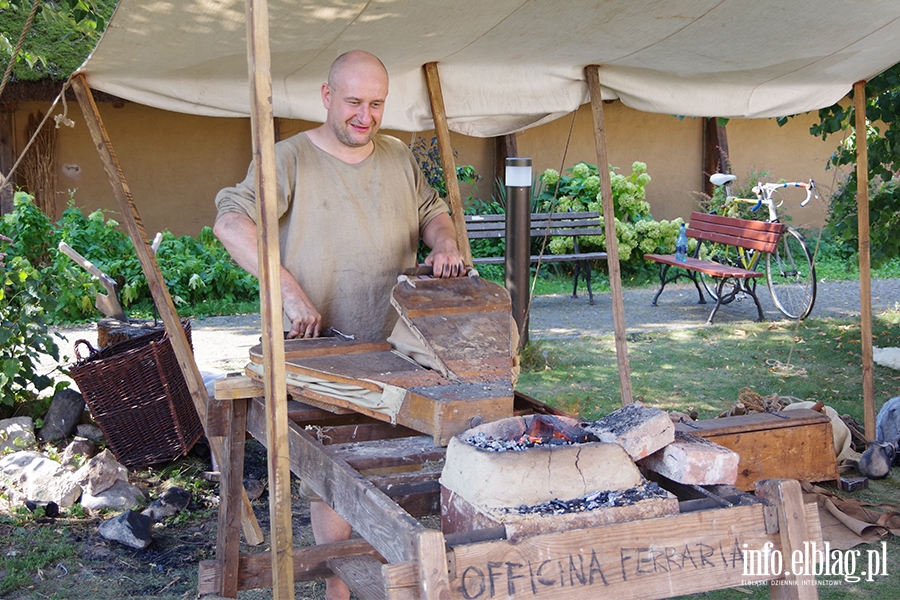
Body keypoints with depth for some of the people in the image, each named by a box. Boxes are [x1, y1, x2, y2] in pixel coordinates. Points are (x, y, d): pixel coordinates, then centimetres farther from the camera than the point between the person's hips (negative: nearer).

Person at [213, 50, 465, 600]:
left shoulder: (400, 159, 10)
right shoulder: (290, 159, -8)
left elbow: (430, 211, 25)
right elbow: (231, 223, -18)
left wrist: (444, 240, 0)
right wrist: (289, 289, -28)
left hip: (393, 347, 5)